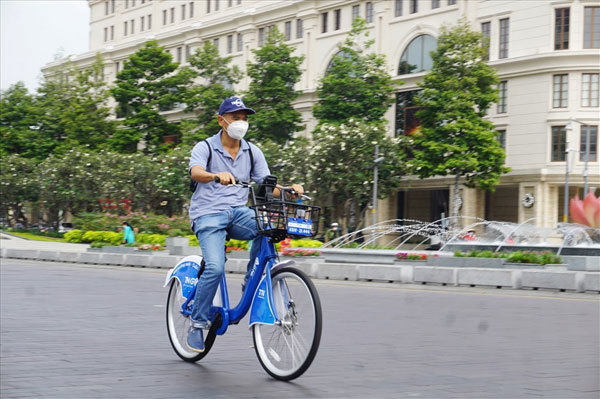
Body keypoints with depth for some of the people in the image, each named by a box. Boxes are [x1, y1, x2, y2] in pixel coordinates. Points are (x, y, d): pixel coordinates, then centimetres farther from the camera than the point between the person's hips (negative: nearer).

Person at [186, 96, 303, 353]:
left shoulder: (253, 152, 12)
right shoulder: (205, 148, 0)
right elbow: (196, 172, -21)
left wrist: (289, 190, -17)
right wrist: (217, 176, -43)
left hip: (238, 212, 4)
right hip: (208, 214, -4)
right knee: (215, 267, -24)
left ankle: (252, 283, -11)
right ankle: (197, 322, -5)